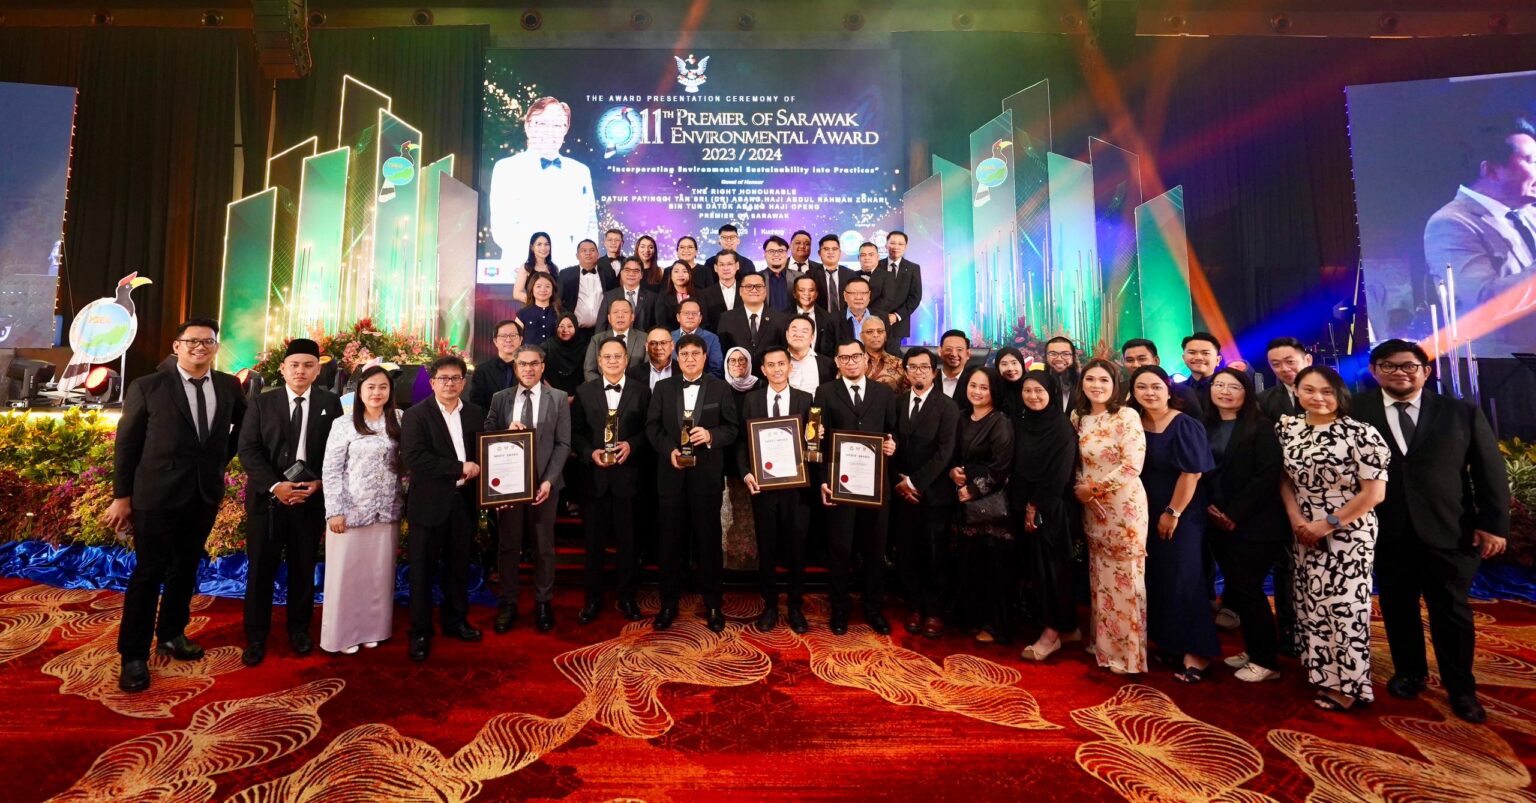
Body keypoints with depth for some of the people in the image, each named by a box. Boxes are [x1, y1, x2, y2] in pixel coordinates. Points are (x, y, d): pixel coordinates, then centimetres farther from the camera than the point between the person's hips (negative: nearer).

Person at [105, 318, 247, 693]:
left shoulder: (229, 386, 3)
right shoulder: (147, 387, -5)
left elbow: (243, 423, 22)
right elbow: (126, 443, -3)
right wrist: (121, 495, -5)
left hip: (206, 495, 4)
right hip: (157, 494, -3)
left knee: (185, 569, 15)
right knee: (149, 572, 1)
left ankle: (171, 634, 32)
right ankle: (133, 655, 12)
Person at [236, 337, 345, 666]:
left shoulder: (330, 403, 4)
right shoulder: (261, 403, 5)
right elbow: (248, 449, -3)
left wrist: (319, 483, -11)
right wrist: (275, 486, -15)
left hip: (312, 497, 0)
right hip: (267, 497, 0)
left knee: (304, 568, 10)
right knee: (261, 569, 6)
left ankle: (299, 629, 25)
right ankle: (256, 636, 19)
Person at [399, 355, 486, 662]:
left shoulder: (476, 414, 8)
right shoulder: (415, 415, -6)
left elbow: (484, 452, 11)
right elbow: (414, 457, -18)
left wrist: (477, 470, -9)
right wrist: (460, 468, -19)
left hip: (464, 502, 4)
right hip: (429, 504, -4)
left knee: (459, 567, 16)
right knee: (422, 571, 6)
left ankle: (456, 621, 33)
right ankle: (420, 632, 21)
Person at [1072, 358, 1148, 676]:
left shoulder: (1127, 416, -10)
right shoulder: (1078, 417, 7)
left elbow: (1133, 465, -17)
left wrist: (1094, 488, -13)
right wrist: (1079, 489, -5)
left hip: (1123, 504, -5)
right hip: (1091, 507, 5)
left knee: (1125, 578, 2)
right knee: (1100, 578, 13)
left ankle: (1128, 653, 16)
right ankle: (1104, 644, 26)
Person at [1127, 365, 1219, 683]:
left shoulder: (1185, 425, -13)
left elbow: (1191, 473, -17)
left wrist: (1173, 513, -15)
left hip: (1182, 514, -6)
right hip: (1149, 514, 6)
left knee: (1182, 579, -3)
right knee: (1157, 579, 11)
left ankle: (1196, 653, 8)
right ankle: (1168, 644, 25)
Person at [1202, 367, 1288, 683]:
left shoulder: (1261, 427, -7)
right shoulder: (1204, 427, 8)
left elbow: (1268, 476, -14)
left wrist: (1235, 514, -16)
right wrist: (1208, 507, -2)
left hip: (1253, 524, -5)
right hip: (1218, 523, 5)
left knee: (1248, 589, -2)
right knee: (1236, 589, 12)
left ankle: (1266, 661, 13)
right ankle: (1253, 650, 27)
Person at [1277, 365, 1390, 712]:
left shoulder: (1361, 433, -12)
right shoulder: (1287, 427, 2)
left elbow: (1374, 492, -12)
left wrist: (1328, 524, -13)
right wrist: (1295, 518, -5)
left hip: (1348, 534, -5)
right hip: (1305, 534, 5)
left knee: (1345, 605, 1)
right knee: (1311, 605, 11)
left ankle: (1348, 684, 17)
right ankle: (1323, 675, 26)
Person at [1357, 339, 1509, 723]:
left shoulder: (1462, 413, 3)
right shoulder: (1356, 411, -4)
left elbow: (1491, 470, 4)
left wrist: (1494, 523, -1)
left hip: (1449, 531, 1)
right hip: (1386, 533, -1)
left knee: (1451, 610, 12)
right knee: (1397, 608, 13)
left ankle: (1460, 688, 30)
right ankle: (1409, 672, 33)